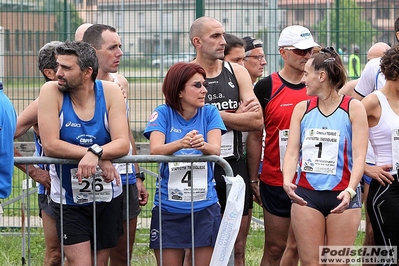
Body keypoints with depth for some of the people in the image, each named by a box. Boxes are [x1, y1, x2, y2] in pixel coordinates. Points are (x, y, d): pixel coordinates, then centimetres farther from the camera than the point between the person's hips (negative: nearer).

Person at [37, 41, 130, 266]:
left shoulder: (110, 92, -7)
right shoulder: (51, 91, -12)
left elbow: (123, 144, -14)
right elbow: (50, 145, -19)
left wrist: (95, 154, -34)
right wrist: (101, 158, -21)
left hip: (108, 196, 2)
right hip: (68, 199, -2)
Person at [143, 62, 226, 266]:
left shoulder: (210, 113, 2)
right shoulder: (163, 113, -2)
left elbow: (216, 150, -12)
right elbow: (155, 150, -17)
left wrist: (203, 146, -36)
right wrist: (181, 143, -37)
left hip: (205, 206, 1)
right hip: (168, 207, -1)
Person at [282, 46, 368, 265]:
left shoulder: (353, 107, -2)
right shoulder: (302, 108, 8)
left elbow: (359, 155, -8)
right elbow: (292, 151, 2)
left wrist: (350, 190, -24)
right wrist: (287, 181, -18)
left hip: (342, 196, -3)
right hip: (306, 194, 3)